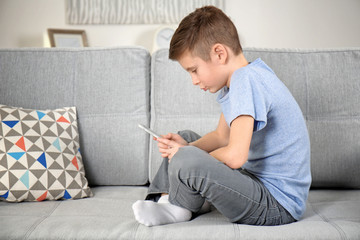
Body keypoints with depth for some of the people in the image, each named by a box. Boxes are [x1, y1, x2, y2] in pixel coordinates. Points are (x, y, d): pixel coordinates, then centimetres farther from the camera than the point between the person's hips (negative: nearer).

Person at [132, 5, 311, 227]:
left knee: (186, 160, -29)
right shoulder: (236, 80, 7)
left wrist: (185, 154, -14)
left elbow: (235, 156, -31)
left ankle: (178, 208, 1)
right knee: (186, 137, 19)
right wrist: (187, 147, -1)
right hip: (258, 179, 11)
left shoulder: (245, 79, -23)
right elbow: (222, 136, 17)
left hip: (278, 206, -11)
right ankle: (164, 199, 10)